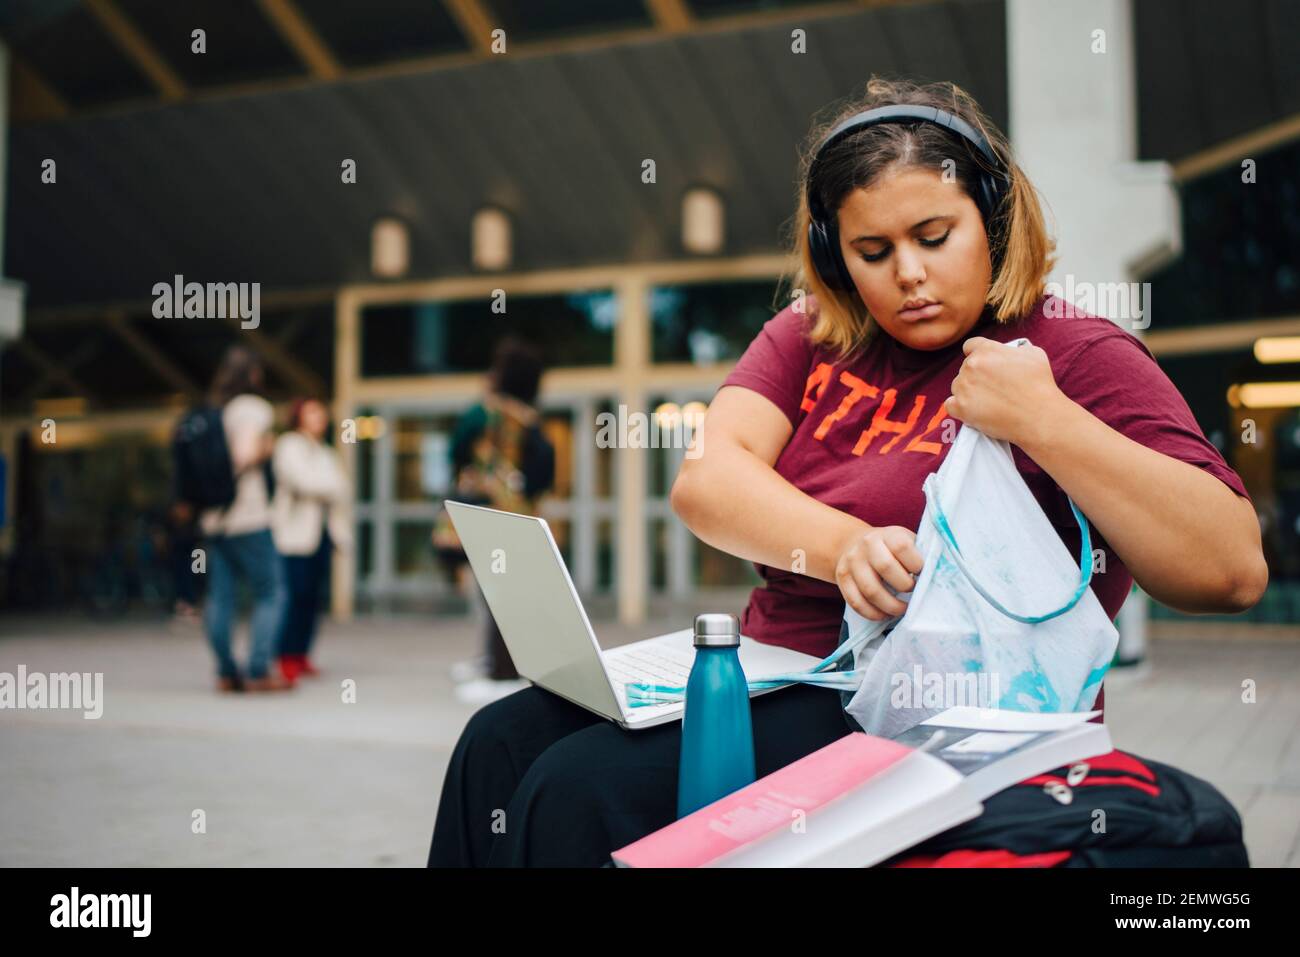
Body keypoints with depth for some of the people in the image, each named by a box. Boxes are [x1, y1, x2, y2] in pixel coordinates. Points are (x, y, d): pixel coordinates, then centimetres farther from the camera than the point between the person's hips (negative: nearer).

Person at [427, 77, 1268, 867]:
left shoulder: (1075, 357, -4)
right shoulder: (811, 337, 12)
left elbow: (1235, 571, -14)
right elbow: (704, 481, -4)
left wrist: (1046, 423, -25)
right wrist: (841, 546, -23)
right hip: (772, 667, 6)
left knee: (583, 790, -19)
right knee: (501, 745, -7)